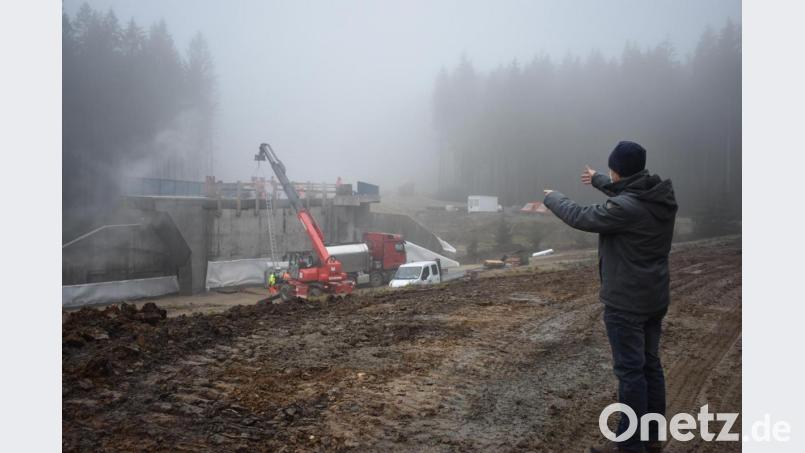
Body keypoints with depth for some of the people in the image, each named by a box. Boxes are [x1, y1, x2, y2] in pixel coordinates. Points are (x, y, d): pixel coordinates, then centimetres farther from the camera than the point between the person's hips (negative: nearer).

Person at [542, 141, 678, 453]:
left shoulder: (624, 208, -25)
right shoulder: (661, 198, 1)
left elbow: (580, 217, -14)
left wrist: (551, 198, 5)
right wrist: (598, 181, 38)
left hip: (626, 301, -9)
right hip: (654, 298, 9)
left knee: (629, 370, -1)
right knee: (650, 364, 16)